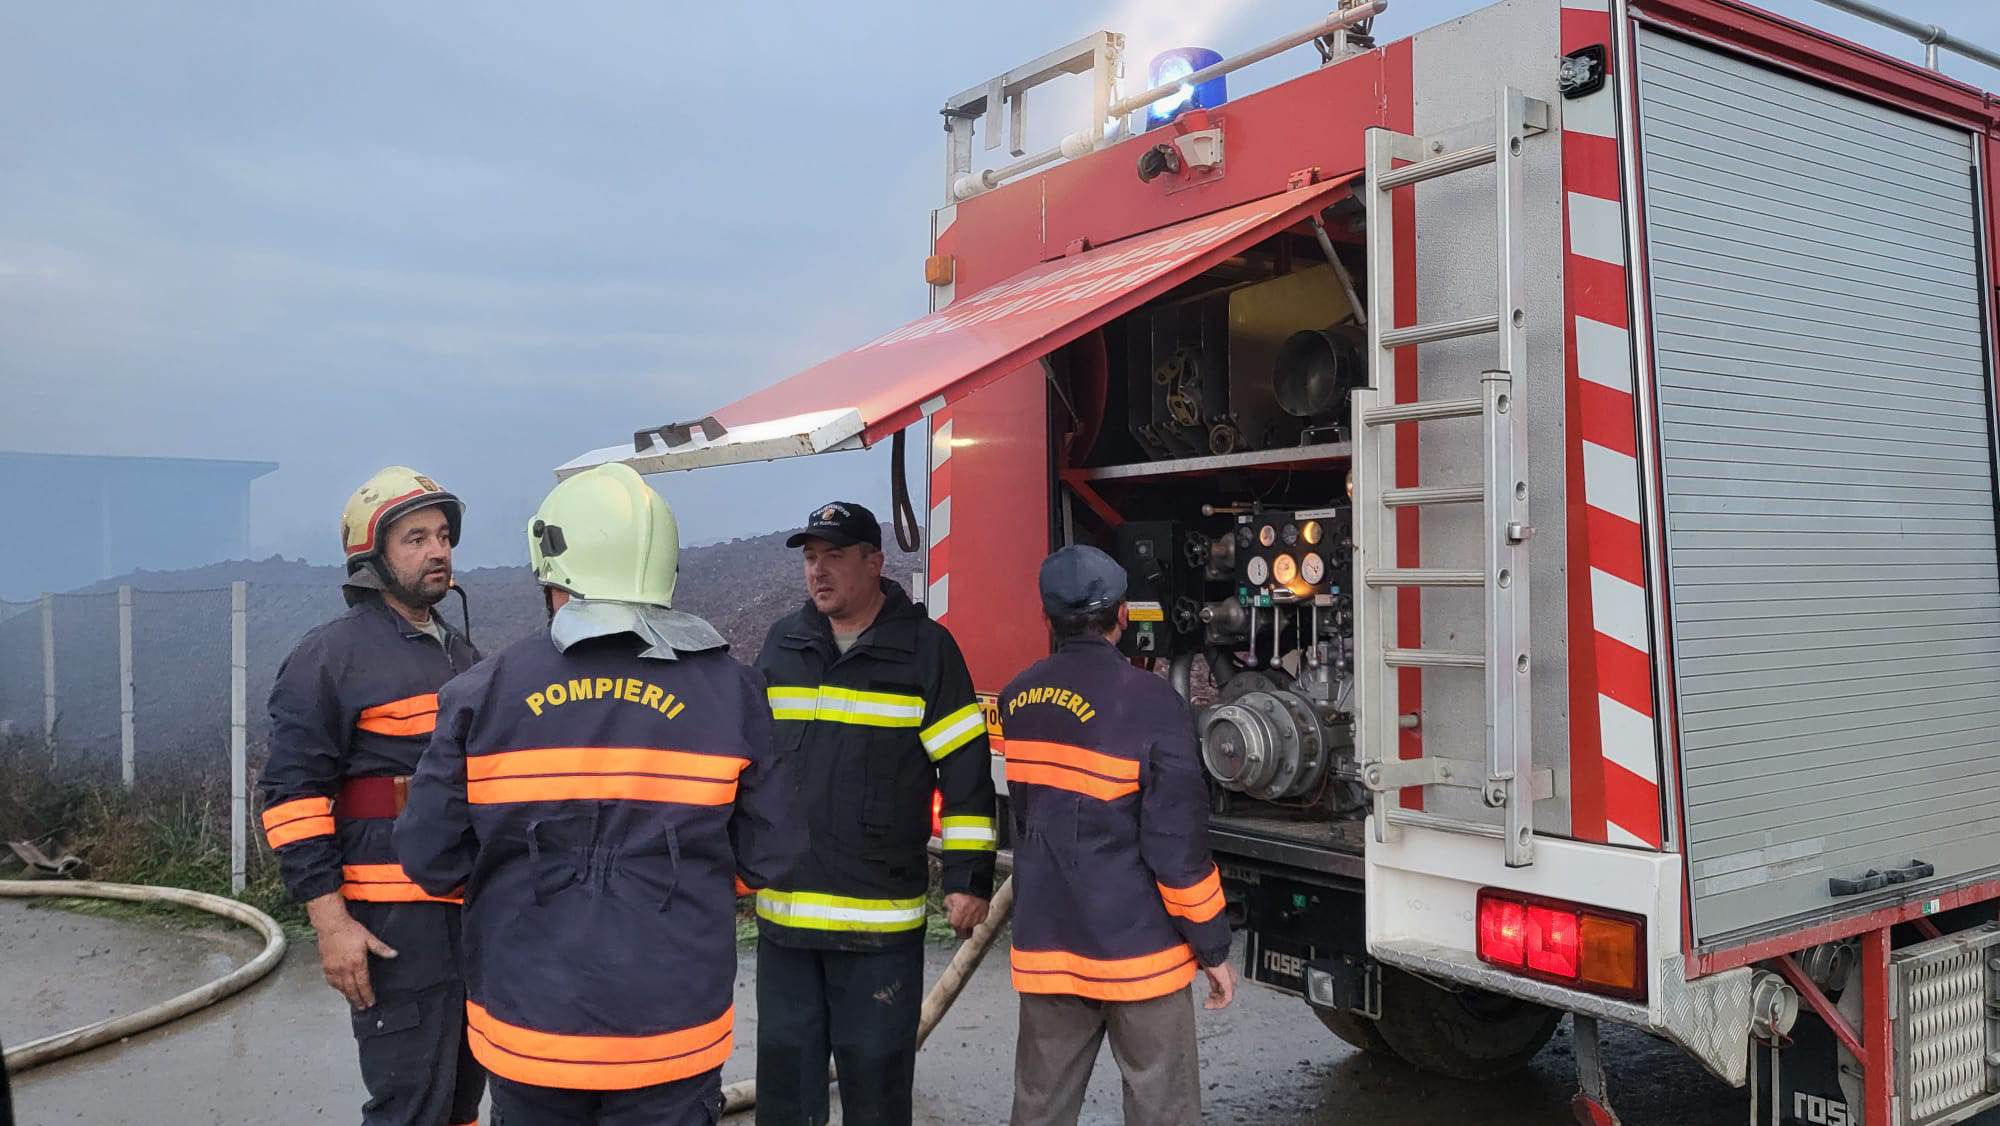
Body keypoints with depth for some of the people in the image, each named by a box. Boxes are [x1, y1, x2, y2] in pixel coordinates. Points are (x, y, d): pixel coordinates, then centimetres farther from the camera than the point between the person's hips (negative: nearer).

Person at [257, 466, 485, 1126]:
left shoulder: (463, 656, 15)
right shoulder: (331, 656, -8)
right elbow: (293, 796, -12)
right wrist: (330, 922, -18)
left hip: (477, 913, 8)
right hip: (394, 922, -8)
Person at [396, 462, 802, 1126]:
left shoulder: (483, 691, -8)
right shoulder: (731, 690, -7)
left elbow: (430, 858, -6)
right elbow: (770, 854, -5)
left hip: (526, 1029, 1)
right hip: (674, 1038, 0)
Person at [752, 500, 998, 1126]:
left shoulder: (926, 648, -5)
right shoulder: (781, 644, 8)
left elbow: (967, 771, -5)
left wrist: (969, 877, -8)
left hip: (882, 916, -4)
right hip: (784, 908, 4)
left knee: (875, 1072, 8)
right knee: (784, 1063, 13)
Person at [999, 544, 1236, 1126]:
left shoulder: (1017, 698, 2)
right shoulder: (1152, 704, -16)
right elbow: (1179, 843, -15)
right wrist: (1213, 948, -6)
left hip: (1044, 946, 5)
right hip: (1137, 949, -5)